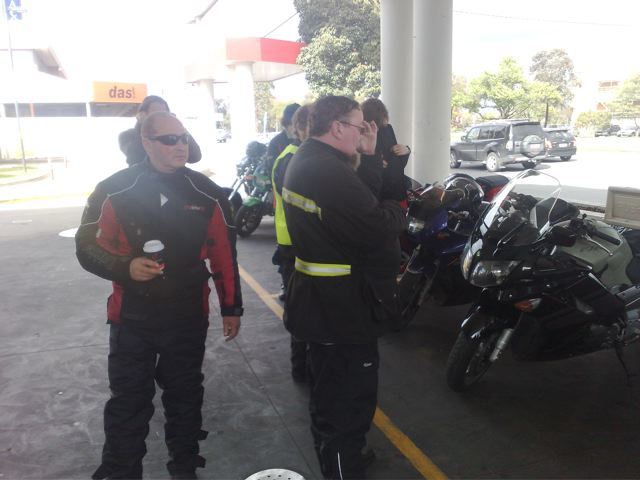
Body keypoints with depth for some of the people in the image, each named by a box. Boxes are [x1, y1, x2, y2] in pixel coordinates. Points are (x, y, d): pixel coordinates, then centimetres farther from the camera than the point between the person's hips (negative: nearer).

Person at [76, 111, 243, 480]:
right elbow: (88, 247, -4)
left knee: (185, 397, 18)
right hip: (132, 317, -1)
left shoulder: (207, 193, -3)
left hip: (189, 316, 2)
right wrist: (125, 267, -23)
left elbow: (224, 255, 2)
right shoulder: (115, 190, -9)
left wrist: (231, 307, 5)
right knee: (128, 402, 10)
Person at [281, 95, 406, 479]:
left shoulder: (305, 160, 7)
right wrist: (398, 211, -6)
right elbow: (380, 231, -26)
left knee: (329, 388, 26)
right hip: (344, 304, -11)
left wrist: (370, 156, 3)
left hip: (320, 300, 11)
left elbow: (362, 200, 9)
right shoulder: (331, 172, -26)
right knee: (350, 396, 5)